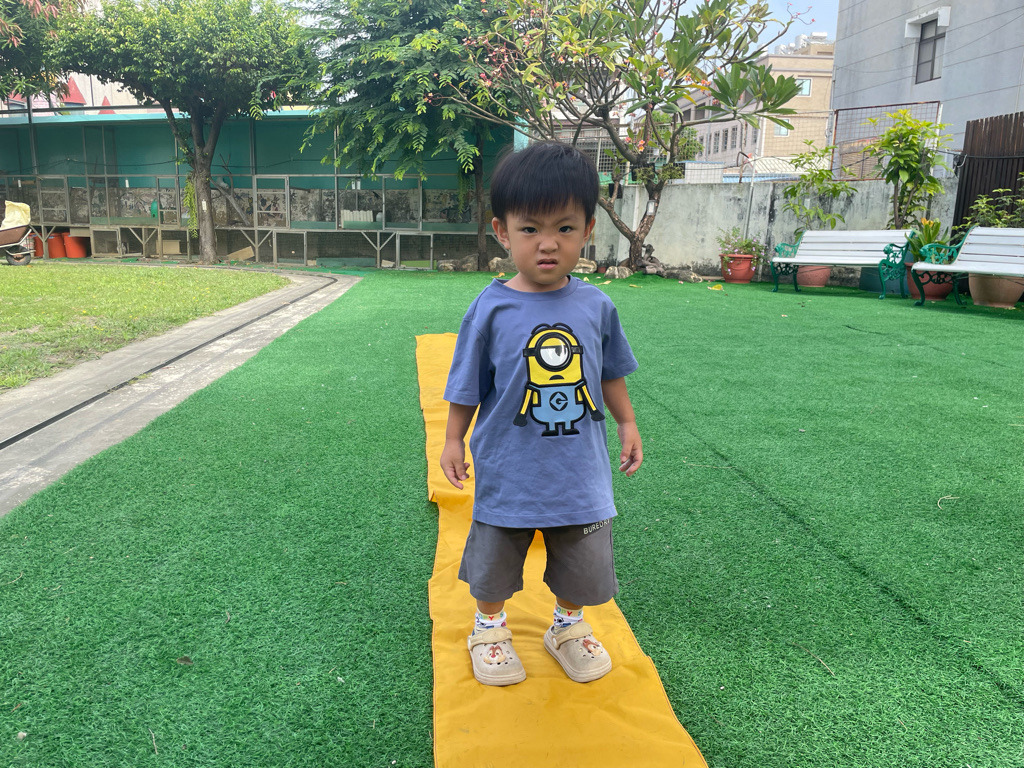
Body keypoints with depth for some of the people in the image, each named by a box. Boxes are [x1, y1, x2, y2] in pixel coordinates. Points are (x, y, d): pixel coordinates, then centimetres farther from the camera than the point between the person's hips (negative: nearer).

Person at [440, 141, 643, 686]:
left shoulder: (596, 306, -6)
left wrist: (627, 423, 13)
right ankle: (489, 626, 46)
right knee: (494, 564, 18)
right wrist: (453, 441, 1)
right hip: (508, 472, -2)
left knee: (583, 565, 19)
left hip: (580, 472, 2)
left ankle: (568, 625, 47)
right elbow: (467, 386, -4)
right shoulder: (491, 309, -14)